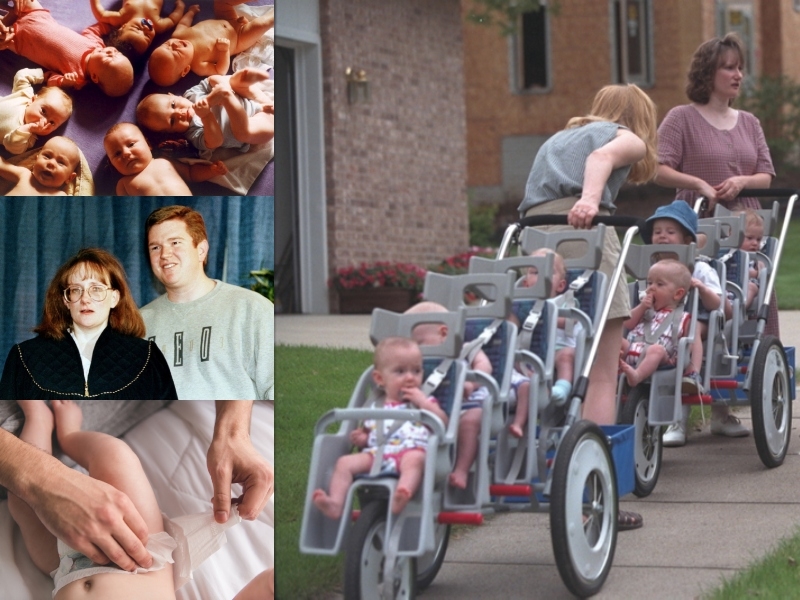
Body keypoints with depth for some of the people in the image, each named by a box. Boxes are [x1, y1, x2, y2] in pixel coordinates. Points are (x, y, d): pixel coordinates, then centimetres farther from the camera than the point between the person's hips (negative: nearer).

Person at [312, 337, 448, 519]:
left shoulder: (424, 401, 21)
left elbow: (443, 423, 6)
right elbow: (366, 431, 34)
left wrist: (423, 402, 0)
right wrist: (361, 439, 10)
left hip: (411, 451, -4)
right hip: (376, 454, 4)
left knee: (414, 459, -39)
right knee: (345, 462, -17)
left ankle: (400, 499, -65)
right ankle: (335, 504, -34)